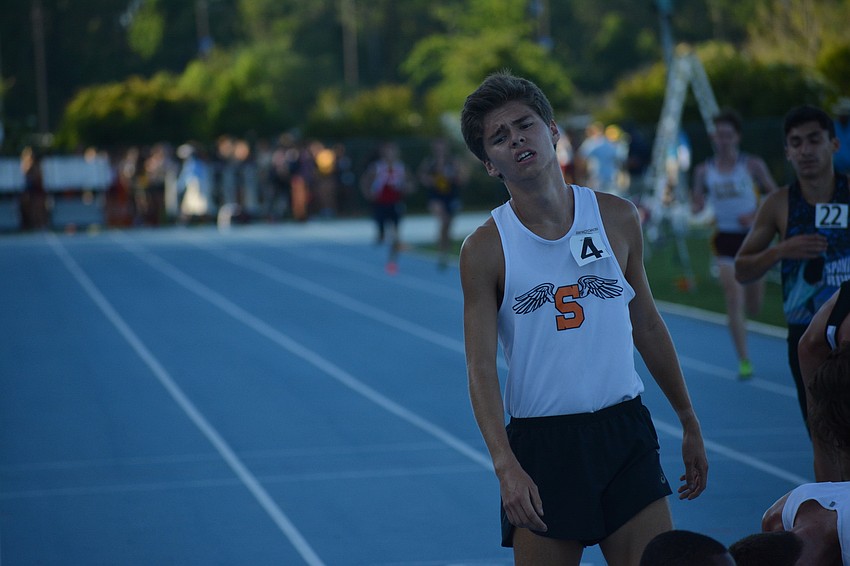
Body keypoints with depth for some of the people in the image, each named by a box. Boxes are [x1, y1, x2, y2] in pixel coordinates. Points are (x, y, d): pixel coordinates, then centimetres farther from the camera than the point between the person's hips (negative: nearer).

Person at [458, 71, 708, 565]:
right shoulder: (484, 250, -4)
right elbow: (481, 369, -8)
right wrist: (506, 467, -21)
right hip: (539, 445, -2)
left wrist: (690, 423, 18)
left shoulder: (618, 218, 5)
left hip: (625, 434, 2)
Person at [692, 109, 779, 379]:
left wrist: (757, 215, -14)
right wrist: (697, 207, -15)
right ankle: (744, 361, -6)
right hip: (725, 238, 0)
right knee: (734, 301, -12)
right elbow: (696, 205, 9)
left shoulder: (753, 165, -2)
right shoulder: (704, 171, 3)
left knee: (753, 306, 8)